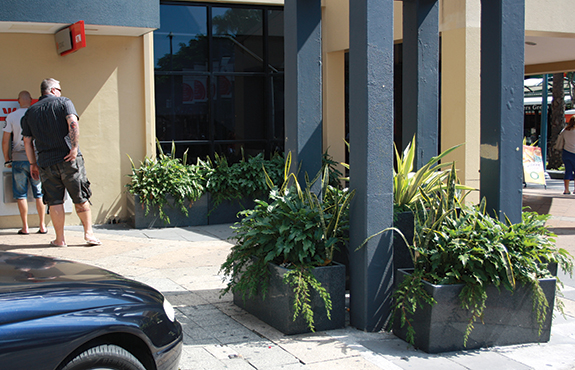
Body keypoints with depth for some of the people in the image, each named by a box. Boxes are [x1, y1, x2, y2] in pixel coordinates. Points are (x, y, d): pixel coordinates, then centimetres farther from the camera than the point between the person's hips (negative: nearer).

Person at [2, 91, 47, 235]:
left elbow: (5, 140, -1)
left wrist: (7, 159, 9)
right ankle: (42, 226, 9)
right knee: (39, 193, 8)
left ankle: (25, 227, 5)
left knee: (21, 194, 6)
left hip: (19, 159, -1)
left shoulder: (11, 117, -1)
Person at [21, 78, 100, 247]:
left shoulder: (30, 111, 14)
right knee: (80, 198, 6)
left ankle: (60, 238, 9)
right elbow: (73, 124, -15)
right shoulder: (63, 102, 3)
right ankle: (89, 232, 6)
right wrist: (74, 148, -16)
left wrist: (33, 163, 16)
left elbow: (27, 141, 12)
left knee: (55, 201, 7)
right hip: (69, 159, -3)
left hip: (46, 162, 3)